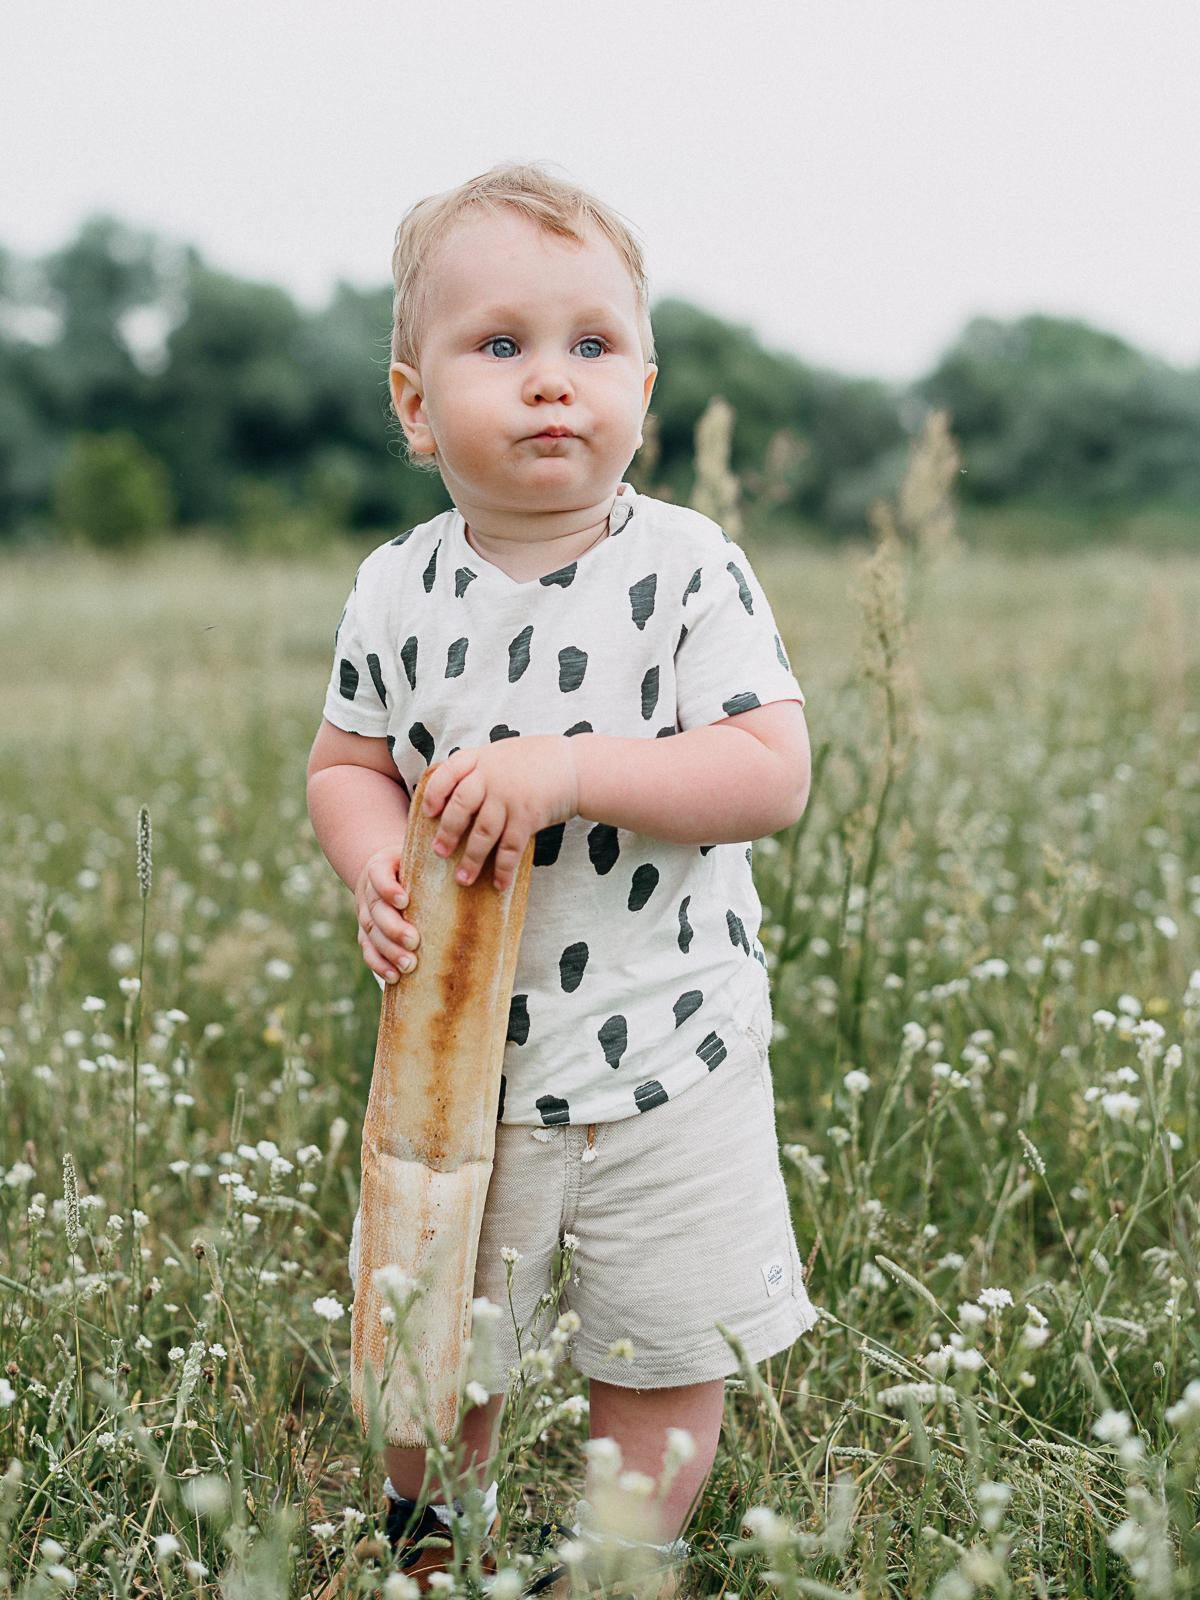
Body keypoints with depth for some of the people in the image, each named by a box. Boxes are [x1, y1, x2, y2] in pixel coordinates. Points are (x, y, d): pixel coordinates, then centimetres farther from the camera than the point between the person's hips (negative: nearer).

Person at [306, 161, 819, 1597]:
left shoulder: (688, 567, -13)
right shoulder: (397, 591, -4)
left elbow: (772, 775, -18)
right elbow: (344, 763, 7)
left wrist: (568, 771, -29)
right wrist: (376, 872, -14)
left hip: (664, 1052, -2)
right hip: (462, 1045, 3)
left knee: (662, 1352, 14)